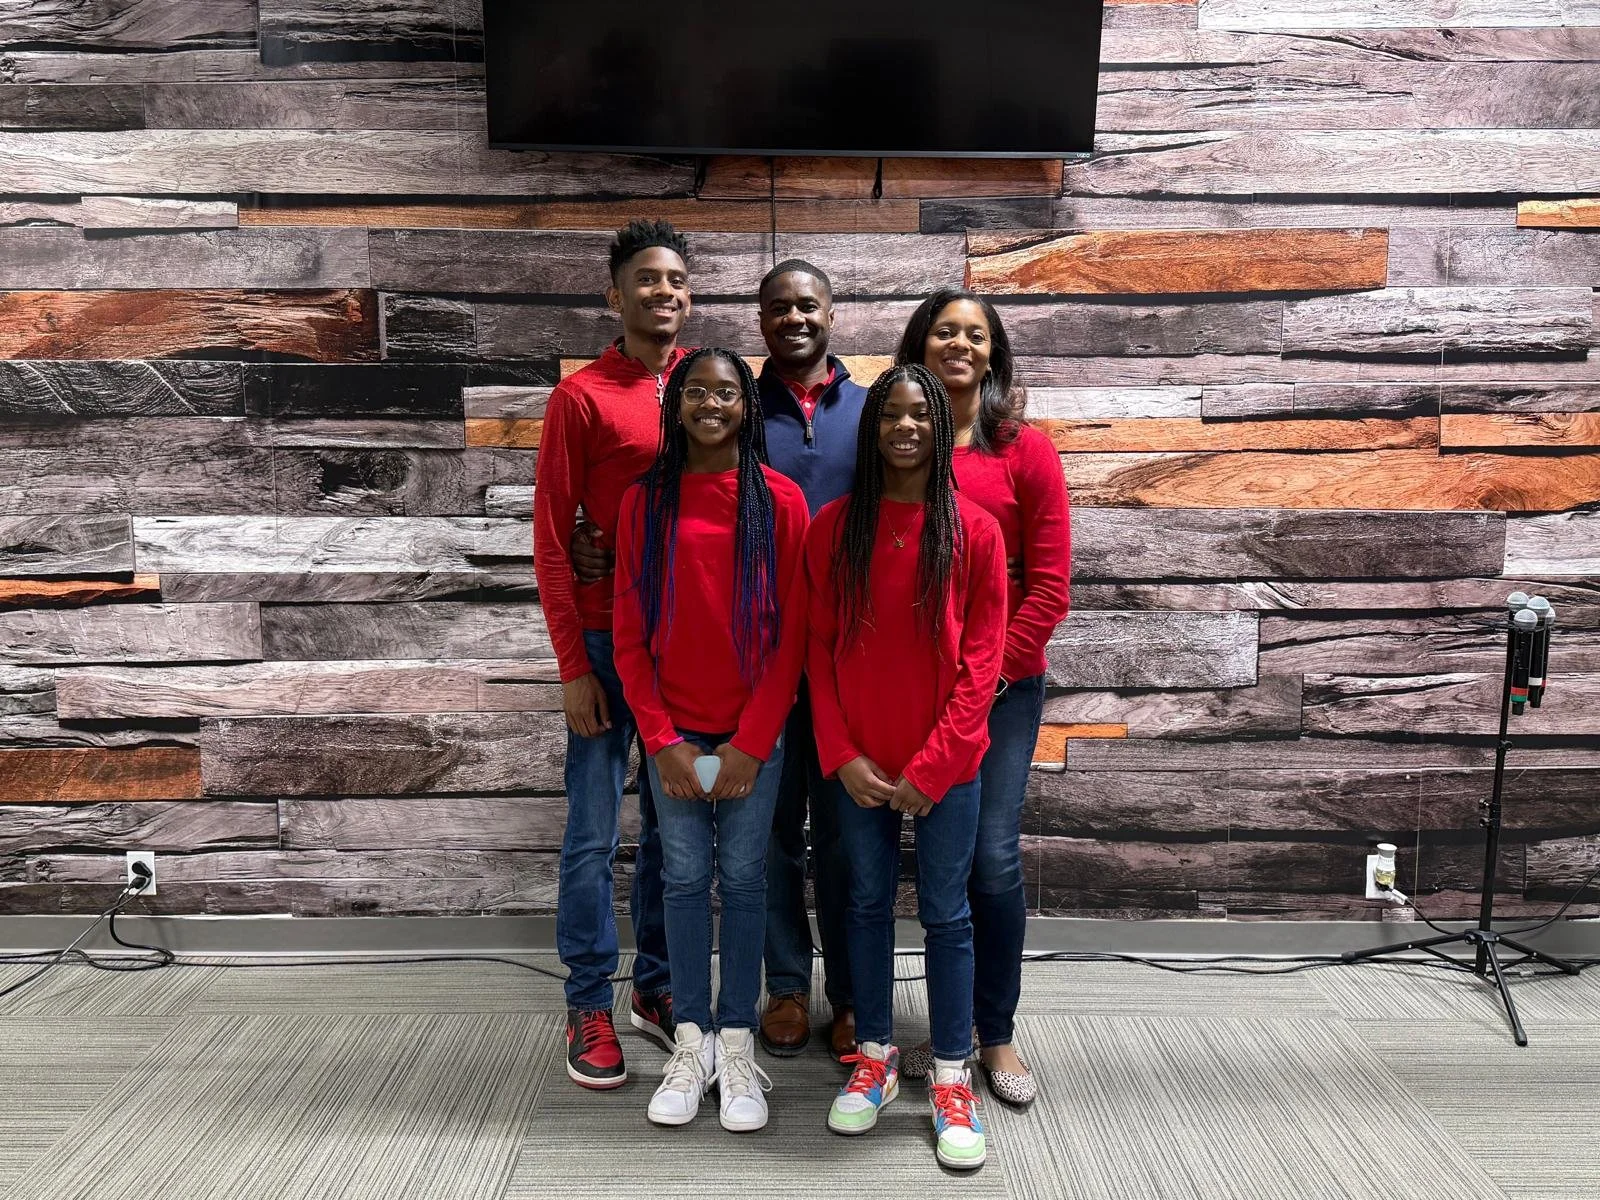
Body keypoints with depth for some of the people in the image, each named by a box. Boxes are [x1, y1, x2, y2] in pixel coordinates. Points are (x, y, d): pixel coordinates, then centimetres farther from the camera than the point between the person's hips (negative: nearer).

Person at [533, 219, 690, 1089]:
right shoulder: (582, 397, -5)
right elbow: (551, 538, -6)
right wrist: (573, 665, -10)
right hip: (608, 640, -4)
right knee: (593, 834, 2)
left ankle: (658, 987, 27)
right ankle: (589, 1007, 16)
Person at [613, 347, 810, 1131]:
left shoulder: (779, 500, -3)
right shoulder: (644, 501, 2)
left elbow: (792, 633, -4)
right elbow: (629, 634, 2)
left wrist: (751, 740, -8)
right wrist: (661, 738, -5)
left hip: (753, 734, -1)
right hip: (674, 734, 1)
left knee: (743, 880, 6)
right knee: (685, 877, 7)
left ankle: (738, 1046, 18)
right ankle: (691, 1042, 20)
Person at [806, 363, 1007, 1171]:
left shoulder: (974, 531, -5)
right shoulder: (834, 527, 0)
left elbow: (980, 660, -6)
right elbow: (819, 649, 1)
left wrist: (931, 767, -11)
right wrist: (842, 756, -7)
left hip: (945, 764, -1)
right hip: (857, 763, 2)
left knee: (946, 915, 7)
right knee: (868, 904, 13)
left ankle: (951, 1080, 20)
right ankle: (874, 1058, 29)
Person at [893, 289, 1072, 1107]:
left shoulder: (1026, 451, 1)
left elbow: (1050, 585, -2)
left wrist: (991, 669, -9)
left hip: (1004, 683, -1)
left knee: (993, 860, -3)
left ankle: (997, 1036, 16)